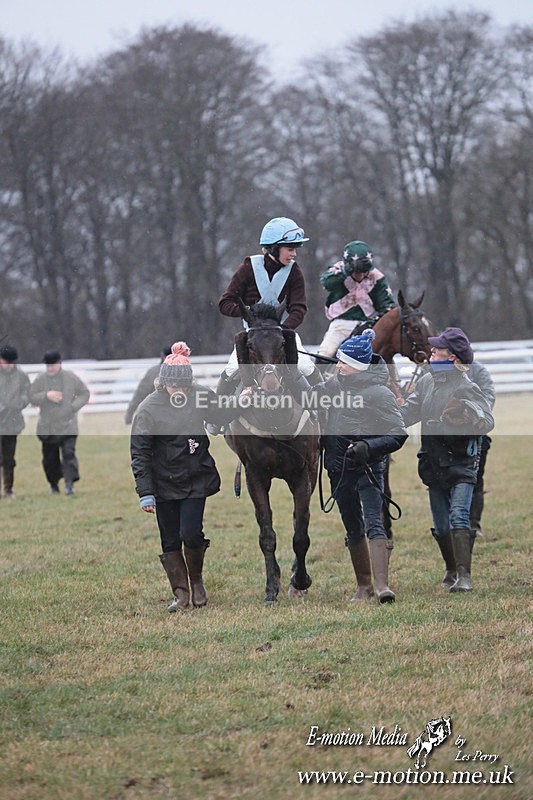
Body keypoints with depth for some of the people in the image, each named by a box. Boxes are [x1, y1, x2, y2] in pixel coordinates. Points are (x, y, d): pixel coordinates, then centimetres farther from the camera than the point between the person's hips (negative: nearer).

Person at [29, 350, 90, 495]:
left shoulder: (71, 378, -1)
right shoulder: (40, 380, 1)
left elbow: (85, 393, 7)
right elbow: (32, 398, -3)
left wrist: (74, 406, -9)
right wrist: (46, 395, -21)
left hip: (68, 426, -2)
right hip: (47, 427, 2)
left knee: (69, 453, -16)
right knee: (50, 458, 9)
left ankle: (70, 483, -19)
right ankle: (54, 484, 28)